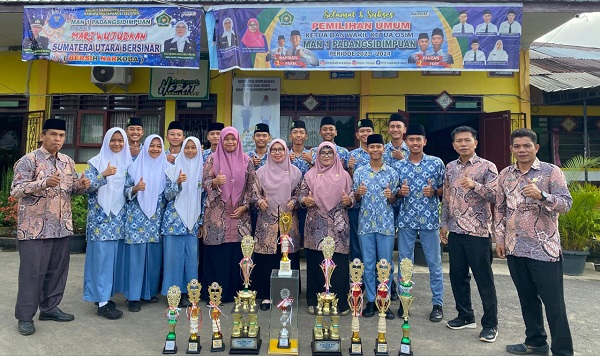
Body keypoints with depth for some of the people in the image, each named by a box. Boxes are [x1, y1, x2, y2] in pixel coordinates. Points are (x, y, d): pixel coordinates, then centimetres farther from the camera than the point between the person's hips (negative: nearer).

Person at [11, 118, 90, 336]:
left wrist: (82, 185, -7)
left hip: (62, 227, 6)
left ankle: (50, 308, 28)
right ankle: (25, 316, 15)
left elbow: (73, 189, 17)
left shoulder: (68, 162, 11)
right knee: (32, 272, 2)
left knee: (57, 270, 13)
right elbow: (15, 190, -15)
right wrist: (45, 182, -30)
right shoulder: (28, 160, -8)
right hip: (35, 228, -6)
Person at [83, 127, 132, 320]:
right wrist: (104, 175, -22)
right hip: (100, 216, -4)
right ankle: (102, 301, 0)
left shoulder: (128, 163, 11)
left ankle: (106, 294, 19)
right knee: (102, 256, -5)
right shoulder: (96, 162, 0)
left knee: (114, 255, 6)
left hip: (119, 217, 4)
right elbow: (88, 187, -9)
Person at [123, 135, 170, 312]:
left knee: (154, 255, 5)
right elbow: (126, 191, 1)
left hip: (156, 218, 2)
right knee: (136, 255, -2)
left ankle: (150, 291, 20)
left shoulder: (166, 168, 7)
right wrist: (135, 188, -18)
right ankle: (134, 296, 5)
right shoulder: (135, 166, 4)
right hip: (137, 217, -2)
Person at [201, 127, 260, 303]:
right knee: (216, 253, 1)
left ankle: (235, 291, 17)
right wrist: (215, 181, -22)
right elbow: (205, 182, -1)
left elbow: (252, 186, 6)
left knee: (237, 254, 3)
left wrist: (245, 206, -3)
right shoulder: (213, 159, 4)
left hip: (239, 214, 1)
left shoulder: (246, 160, 7)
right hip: (217, 214, -1)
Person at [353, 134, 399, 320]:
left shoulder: (392, 173, 4)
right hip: (366, 223, 0)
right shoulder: (359, 171, 5)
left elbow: (394, 201, 8)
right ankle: (371, 301, 19)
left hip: (386, 224, 0)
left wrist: (391, 196, -14)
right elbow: (355, 199, 7)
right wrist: (358, 193, -14)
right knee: (368, 264, 7)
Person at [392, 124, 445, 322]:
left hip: (430, 219, -1)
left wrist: (434, 191, -14)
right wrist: (400, 192, -11)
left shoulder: (436, 163, 0)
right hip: (406, 219, 2)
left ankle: (438, 304, 19)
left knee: (434, 262, 6)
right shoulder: (398, 166, 4)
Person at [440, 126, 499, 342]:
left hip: (478, 231, -5)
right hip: (455, 231, 5)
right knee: (457, 275, 12)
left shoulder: (487, 167, -6)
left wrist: (474, 185, -29)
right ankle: (465, 316, 28)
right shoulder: (450, 167, 10)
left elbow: (495, 196, -14)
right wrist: (444, 224, 12)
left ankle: (490, 324, 17)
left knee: (484, 279, 3)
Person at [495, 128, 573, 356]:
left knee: (553, 303, 3)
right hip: (515, 249, 5)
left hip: (545, 249, -4)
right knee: (527, 299, 16)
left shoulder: (551, 171, -4)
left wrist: (541, 195, -30)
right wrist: (500, 238, 8)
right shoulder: (505, 175, 8)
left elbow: (566, 203, -12)